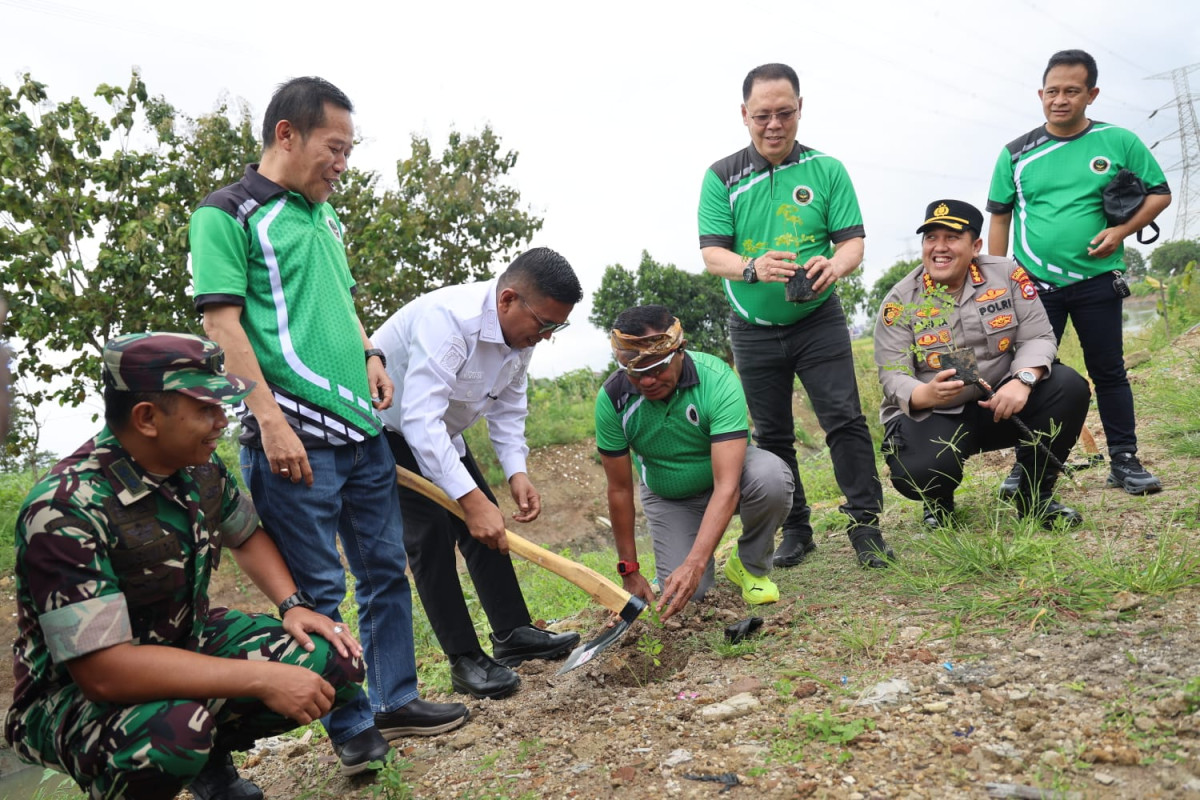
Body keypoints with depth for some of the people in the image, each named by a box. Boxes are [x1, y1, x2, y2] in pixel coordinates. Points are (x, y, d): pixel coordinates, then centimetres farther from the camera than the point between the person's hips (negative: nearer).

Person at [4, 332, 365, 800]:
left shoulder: (200, 465, -6)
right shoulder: (67, 511, -29)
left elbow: (245, 537, 14)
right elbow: (104, 671, -34)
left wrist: (292, 605, -4)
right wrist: (262, 679, -33)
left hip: (188, 644, 7)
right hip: (81, 690, -7)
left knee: (333, 663, -10)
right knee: (175, 730, -39)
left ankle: (209, 757, 14)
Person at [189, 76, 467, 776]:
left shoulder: (325, 216, 18)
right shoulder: (228, 214, -5)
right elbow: (222, 322, -12)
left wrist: (370, 355, 11)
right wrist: (270, 420, -19)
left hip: (361, 427, 8)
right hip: (296, 433, -8)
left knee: (386, 569, 14)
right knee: (318, 588, 2)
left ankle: (395, 701, 27)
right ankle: (351, 725, 15)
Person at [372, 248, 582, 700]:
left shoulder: (521, 330, -10)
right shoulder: (447, 320, -37)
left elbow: (508, 408, 1)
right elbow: (419, 420, -44)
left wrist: (516, 471, -14)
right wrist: (471, 499, -47)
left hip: (440, 431, 8)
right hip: (387, 428, -8)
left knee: (487, 528, 4)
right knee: (431, 534, -15)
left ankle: (513, 634, 15)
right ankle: (465, 661, -7)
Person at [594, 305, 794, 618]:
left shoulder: (717, 380, -33)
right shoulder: (612, 397, -24)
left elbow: (727, 487, -39)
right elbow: (619, 489, -14)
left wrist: (694, 565, -48)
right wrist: (629, 572, -10)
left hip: (726, 471, -1)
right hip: (666, 495, 2)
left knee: (770, 476, -36)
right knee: (683, 592, -17)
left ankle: (750, 565, -6)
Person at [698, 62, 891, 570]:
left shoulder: (827, 170, -1)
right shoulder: (722, 177, -2)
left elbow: (852, 241, -5)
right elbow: (711, 253, -9)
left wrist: (835, 265, -29)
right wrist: (753, 268, -31)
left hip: (818, 320, -1)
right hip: (754, 331, 1)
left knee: (845, 419, -9)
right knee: (772, 435, 9)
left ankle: (865, 524, 2)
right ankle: (795, 530, 22)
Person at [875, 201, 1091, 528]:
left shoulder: (1007, 276, -3)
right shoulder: (900, 302, -8)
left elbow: (1037, 337, -6)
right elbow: (894, 378, -13)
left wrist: (1023, 380, -29)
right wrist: (926, 395, -37)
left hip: (998, 404, 3)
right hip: (932, 416, -3)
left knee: (1068, 386, -21)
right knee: (918, 474, -33)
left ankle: (1035, 496, -1)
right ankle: (939, 503, 11)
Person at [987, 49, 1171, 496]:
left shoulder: (1119, 143, 1)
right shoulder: (1016, 154, 2)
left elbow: (1159, 193, 8)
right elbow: (999, 219, 7)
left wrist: (1122, 230, -10)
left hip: (1097, 282, 0)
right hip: (1034, 286, 0)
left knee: (1109, 372, 6)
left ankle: (1124, 461, 17)